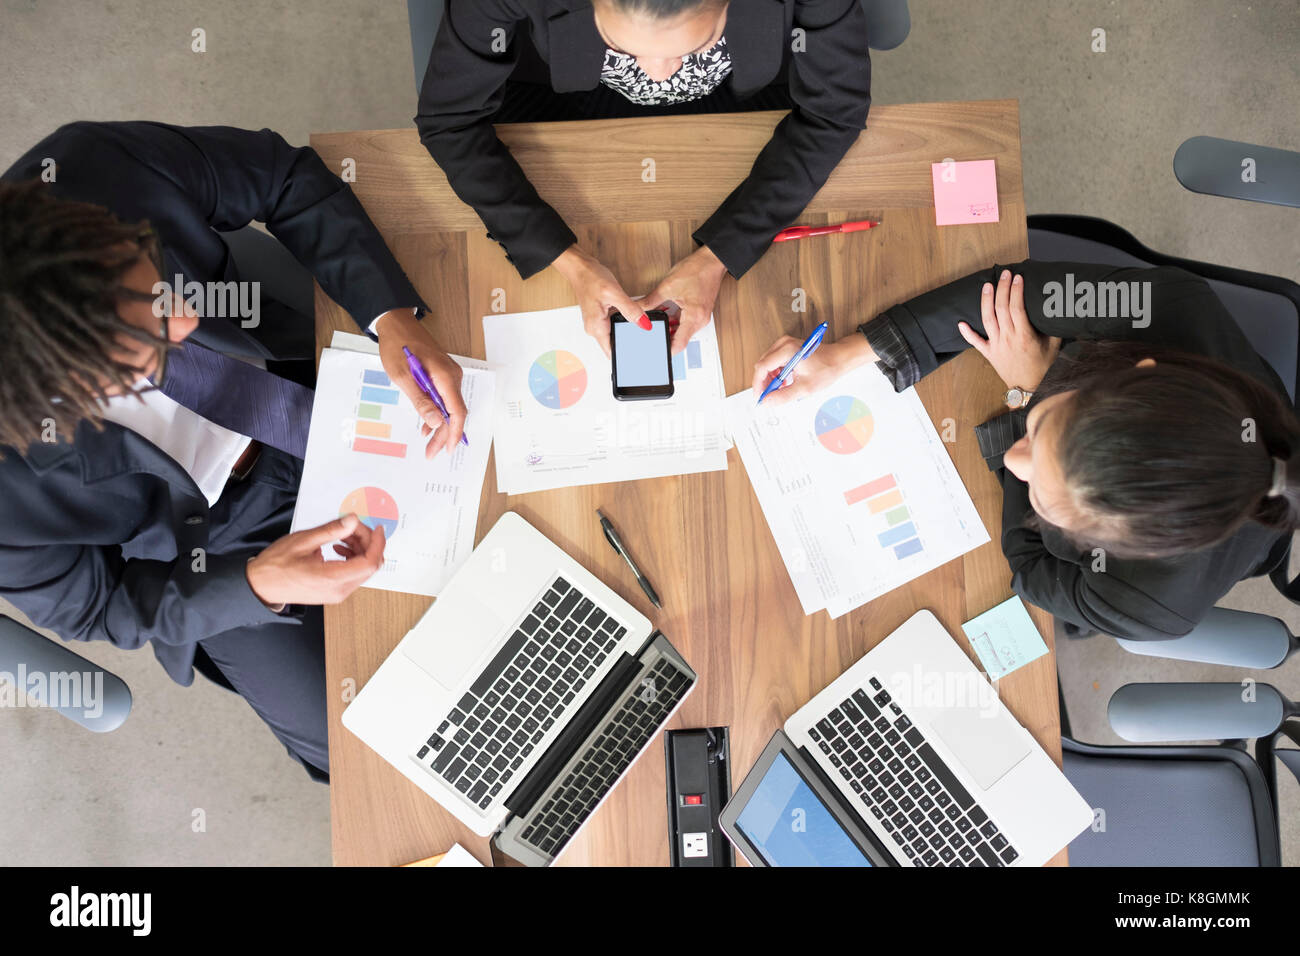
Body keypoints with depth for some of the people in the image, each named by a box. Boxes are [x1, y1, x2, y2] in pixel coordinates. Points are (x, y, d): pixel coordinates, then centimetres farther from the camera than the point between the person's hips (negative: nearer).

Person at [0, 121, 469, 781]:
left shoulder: (86, 166, -33)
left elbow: (286, 175, -16)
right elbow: (94, 609, -15)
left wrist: (392, 317, -27)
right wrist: (256, 586, -32)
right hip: (207, 544, -2)